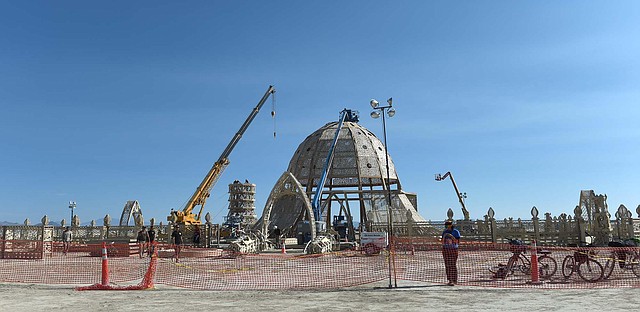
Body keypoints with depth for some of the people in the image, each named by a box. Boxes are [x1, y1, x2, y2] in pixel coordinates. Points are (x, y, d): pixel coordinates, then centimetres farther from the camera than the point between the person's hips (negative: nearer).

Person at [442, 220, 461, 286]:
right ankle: (450, 280, 3)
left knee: (453, 265, -7)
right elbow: (442, 242, 8)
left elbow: (458, 242, -9)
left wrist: (452, 237, -20)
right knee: (447, 265, -1)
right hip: (445, 250, 3)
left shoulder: (456, 232, -3)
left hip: (454, 250, -3)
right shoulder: (444, 232, 8)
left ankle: (454, 280, 2)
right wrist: (444, 237, -10)